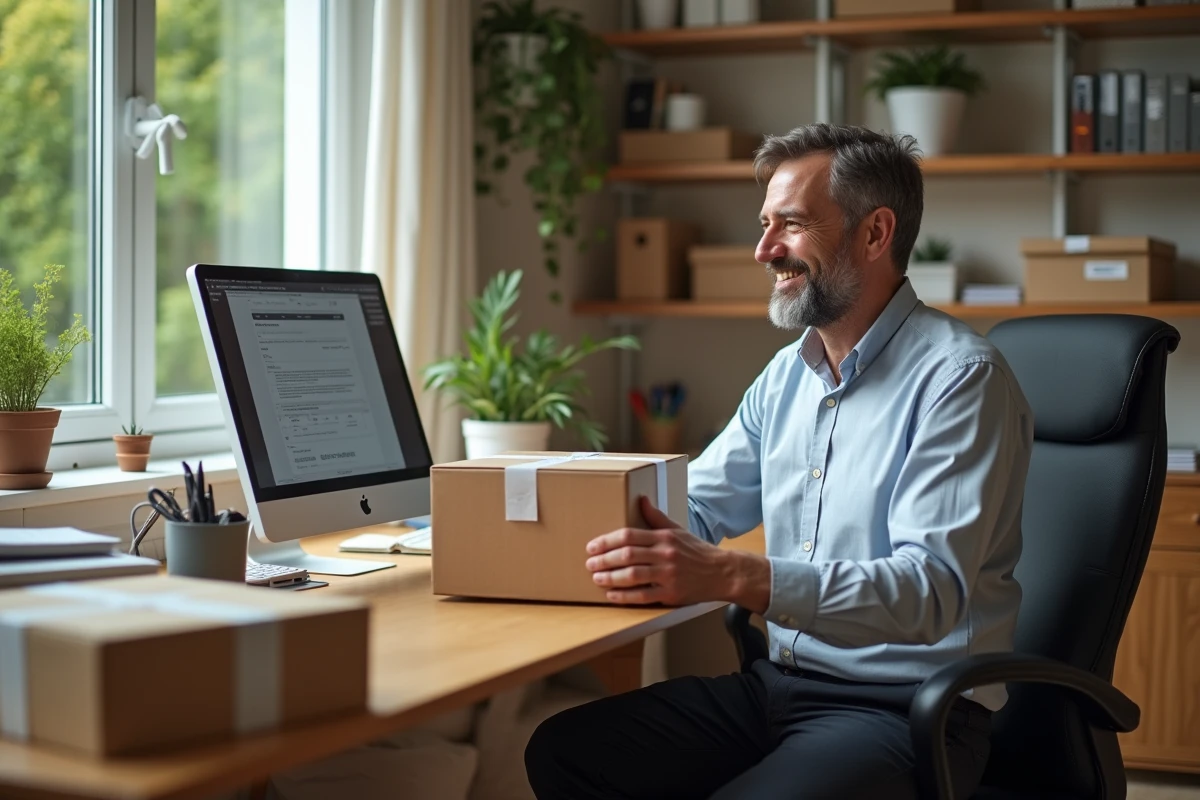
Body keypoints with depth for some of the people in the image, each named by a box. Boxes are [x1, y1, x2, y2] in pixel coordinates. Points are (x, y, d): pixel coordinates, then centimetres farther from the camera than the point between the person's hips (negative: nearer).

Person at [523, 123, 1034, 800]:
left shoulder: (959, 377, -14)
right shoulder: (787, 375, 12)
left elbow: (930, 591, -25)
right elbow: (694, 511, 18)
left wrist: (733, 576, -36)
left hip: (906, 710, -7)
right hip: (781, 684, 7)